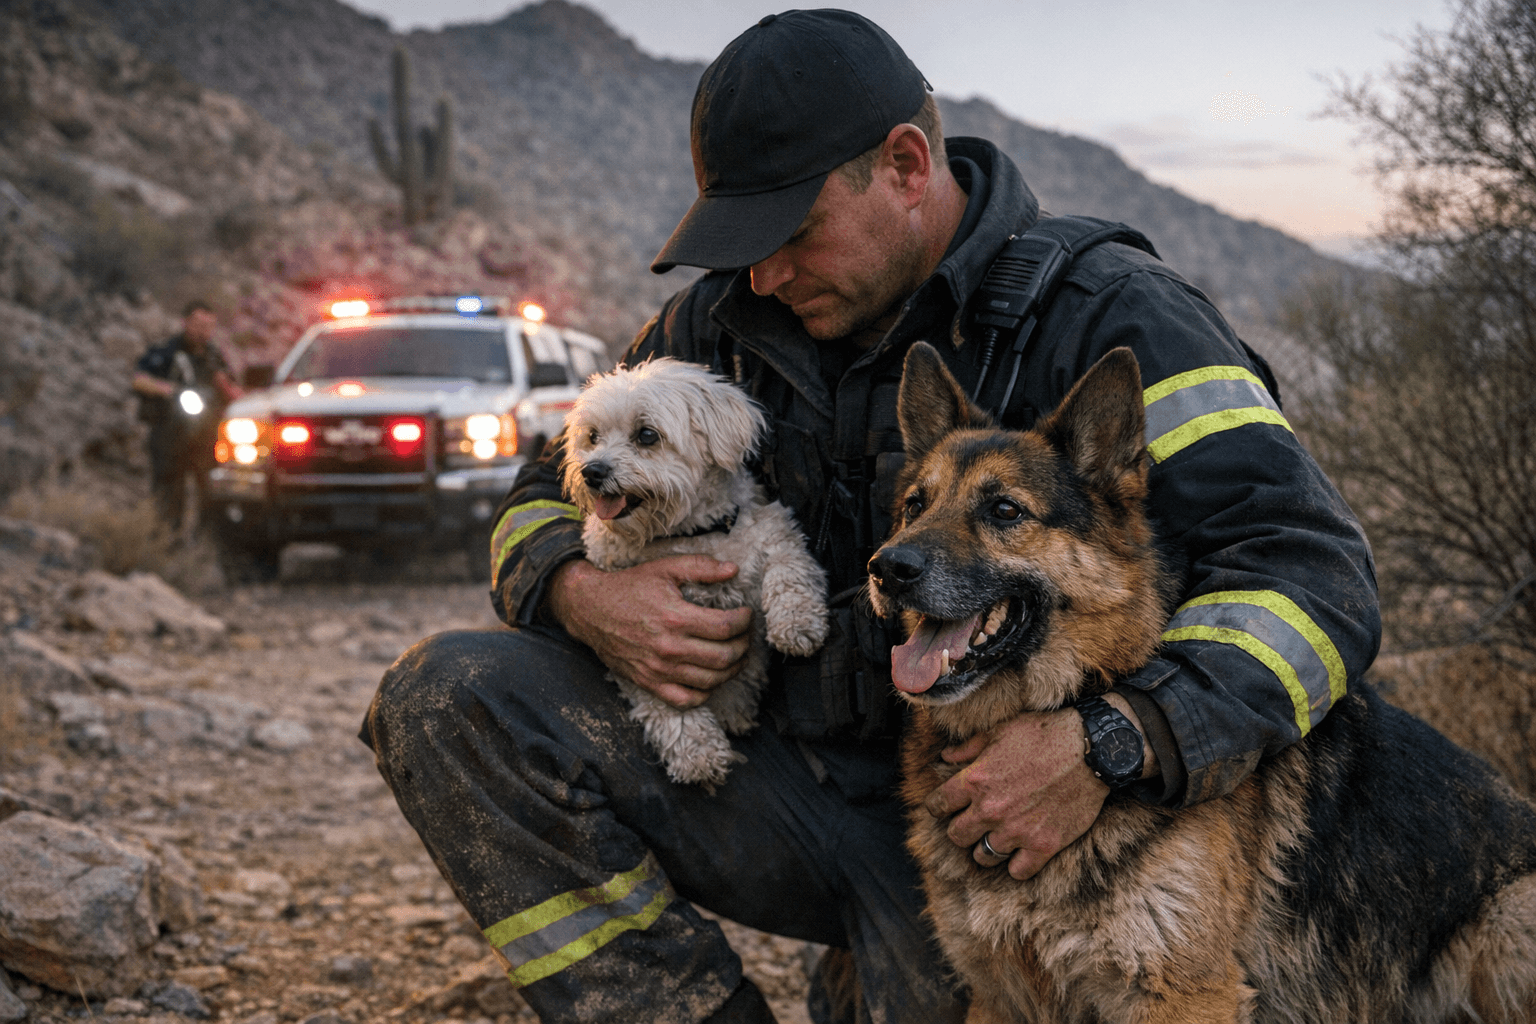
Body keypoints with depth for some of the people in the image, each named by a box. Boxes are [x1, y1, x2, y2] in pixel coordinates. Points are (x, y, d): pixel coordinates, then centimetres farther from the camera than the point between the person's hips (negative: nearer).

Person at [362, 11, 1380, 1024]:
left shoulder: (1105, 319, -11)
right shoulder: (732, 316, 6)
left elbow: (1318, 573, -21)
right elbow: (553, 490, 16)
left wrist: (1112, 742, -38)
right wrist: (585, 593, -11)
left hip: (986, 825, -4)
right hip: (784, 779, 5)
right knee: (447, 692, -12)